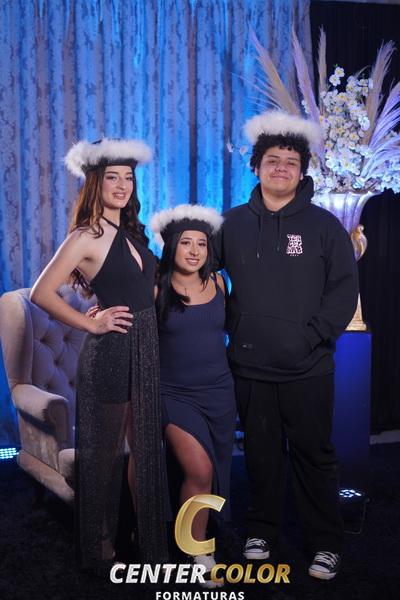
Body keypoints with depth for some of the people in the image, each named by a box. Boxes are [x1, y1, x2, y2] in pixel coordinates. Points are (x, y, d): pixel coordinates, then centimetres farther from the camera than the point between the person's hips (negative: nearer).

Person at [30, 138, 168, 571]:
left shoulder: (131, 233, 11)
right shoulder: (86, 237, -11)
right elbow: (41, 293, -17)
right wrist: (91, 324, -14)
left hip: (146, 352, 7)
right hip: (110, 353, -7)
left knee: (146, 449, 15)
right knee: (104, 454, 7)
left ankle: (149, 543, 31)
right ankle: (99, 551, 24)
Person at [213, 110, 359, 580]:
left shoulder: (323, 224, -1)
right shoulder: (234, 223, 5)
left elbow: (344, 288, -3)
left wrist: (316, 334, -11)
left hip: (307, 368, -2)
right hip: (250, 365, 2)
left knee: (313, 454, 6)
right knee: (261, 452, 13)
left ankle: (326, 544, 20)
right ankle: (261, 531, 30)